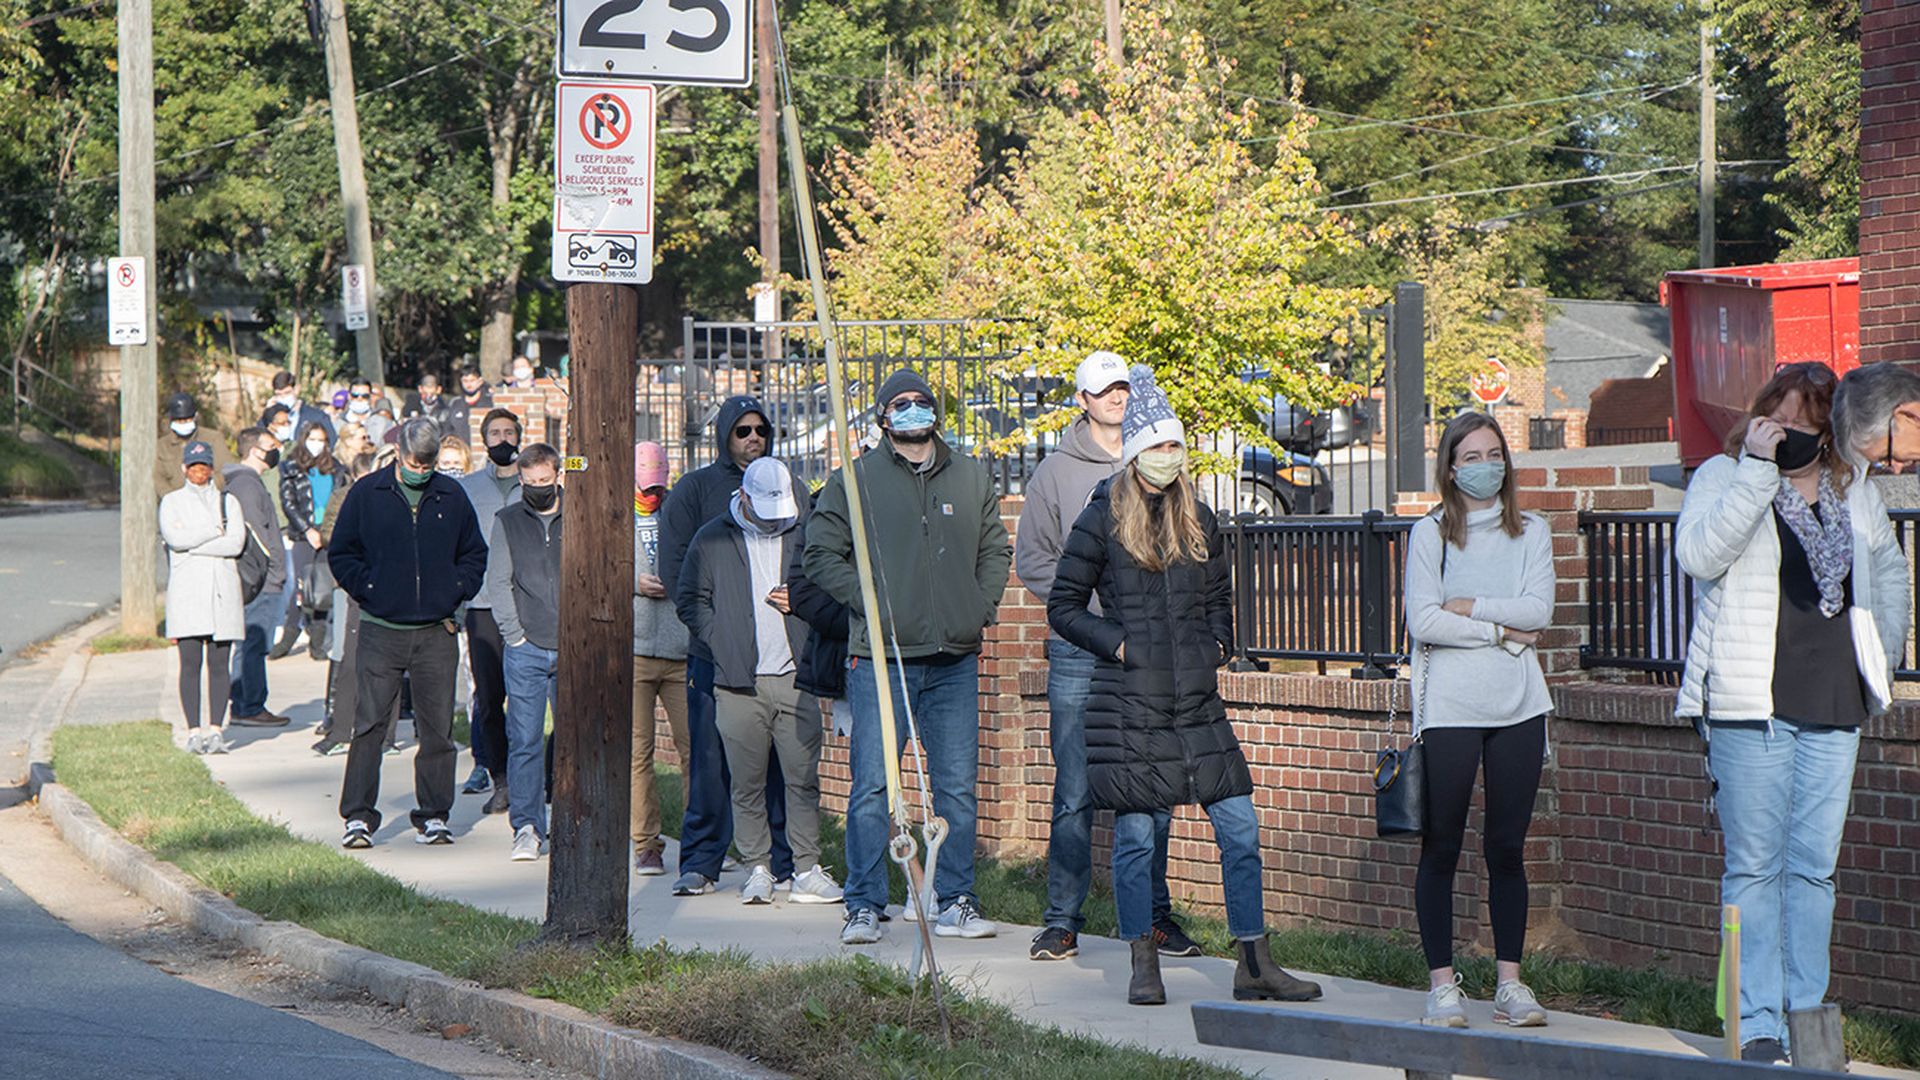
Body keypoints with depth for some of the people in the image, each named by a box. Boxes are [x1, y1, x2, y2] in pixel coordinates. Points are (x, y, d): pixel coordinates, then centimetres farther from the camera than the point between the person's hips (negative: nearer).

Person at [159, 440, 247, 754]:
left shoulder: (228, 502, 15)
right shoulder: (172, 501, 12)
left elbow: (236, 543, -2)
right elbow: (174, 537, -8)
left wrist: (192, 544, -6)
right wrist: (216, 531, -4)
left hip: (222, 587, 1)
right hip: (187, 588, -1)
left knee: (219, 663, -3)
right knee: (190, 663, -7)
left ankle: (215, 730, 0)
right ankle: (194, 732, -6)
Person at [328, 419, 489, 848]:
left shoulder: (451, 497, 8)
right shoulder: (366, 494, 4)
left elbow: (475, 554, 19)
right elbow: (341, 554, 9)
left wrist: (456, 591, 3)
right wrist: (367, 589, -4)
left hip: (436, 632, 2)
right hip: (381, 631, -2)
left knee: (437, 728, 4)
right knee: (369, 724, -5)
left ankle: (433, 816, 12)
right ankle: (358, 816, -2)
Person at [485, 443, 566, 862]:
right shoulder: (507, 521, 6)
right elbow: (498, 583, 4)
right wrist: (515, 634, -5)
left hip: (572, 648, 1)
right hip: (526, 650, -1)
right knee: (525, 739, -5)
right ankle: (527, 828, -4)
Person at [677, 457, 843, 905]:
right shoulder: (712, 540, 7)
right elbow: (690, 600, 11)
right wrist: (722, 643, -2)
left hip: (795, 679, 0)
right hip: (739, 684, 0)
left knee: (803, 779, -1)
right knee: (747, 783, 2)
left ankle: (808, 869, 4)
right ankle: (757, 868, 10)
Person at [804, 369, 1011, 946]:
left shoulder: (971, 478, 14)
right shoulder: (854, 480, 3)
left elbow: (995, 550, 22)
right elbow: (822, 554, 3)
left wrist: (981, 609, 8)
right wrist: (869, 606, -6)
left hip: (954, 660, 3)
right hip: (880, 659, -3)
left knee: (958, 786, 4)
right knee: (872, 786, -5)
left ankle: (956, 902, 12)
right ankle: (864, 906, 1)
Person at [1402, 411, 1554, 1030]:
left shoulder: (1530, 533, 11)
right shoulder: (1430, 535, 3)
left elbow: (1538, 611, -3)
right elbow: (1423, 622, -8)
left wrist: (1469, 607, -8)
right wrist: (1500, 632, -7)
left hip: (1518, 708, 2)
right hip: (1450, 708, -2)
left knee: (1508, 847, 5)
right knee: (1441, 848, -2)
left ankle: (1510, 979, 11)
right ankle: (1442, 982, 4)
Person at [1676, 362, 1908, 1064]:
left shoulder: (1854, 489, 13)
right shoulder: (1724, 477, -1)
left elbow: (1888, 570, 31)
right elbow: (1699, 554, -21)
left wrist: (1883, 655, 21)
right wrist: (1757, 468, -20)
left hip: (1833, 709, 4)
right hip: (1750, 705, -4)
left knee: (1815, 867, 7)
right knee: (1755, 867, -3)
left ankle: (1807, 1014, 13)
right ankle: (1759, 1024, 1)